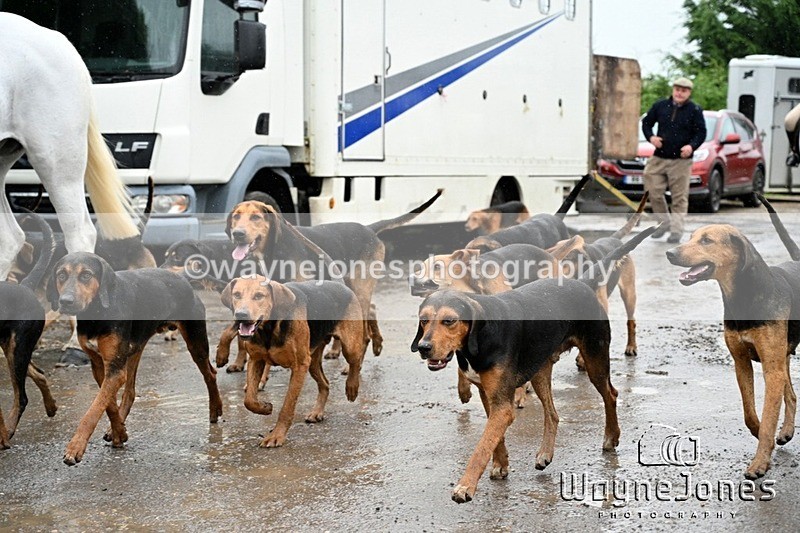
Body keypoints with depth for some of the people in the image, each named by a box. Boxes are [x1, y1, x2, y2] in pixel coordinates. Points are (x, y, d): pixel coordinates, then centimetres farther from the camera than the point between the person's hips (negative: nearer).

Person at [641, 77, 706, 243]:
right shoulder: (660, 106, 7)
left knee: (679, 197, -2)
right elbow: (646, 122, 16)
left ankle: (676, 231, 4)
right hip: (659, 159, 3)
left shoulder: (695, 110, 0)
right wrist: (651, 137, -4)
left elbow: (701, 132, 0)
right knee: (654, 193, 1)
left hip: (681, 161, -3)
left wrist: (692, 146, -19)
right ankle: (663, 223, 21)